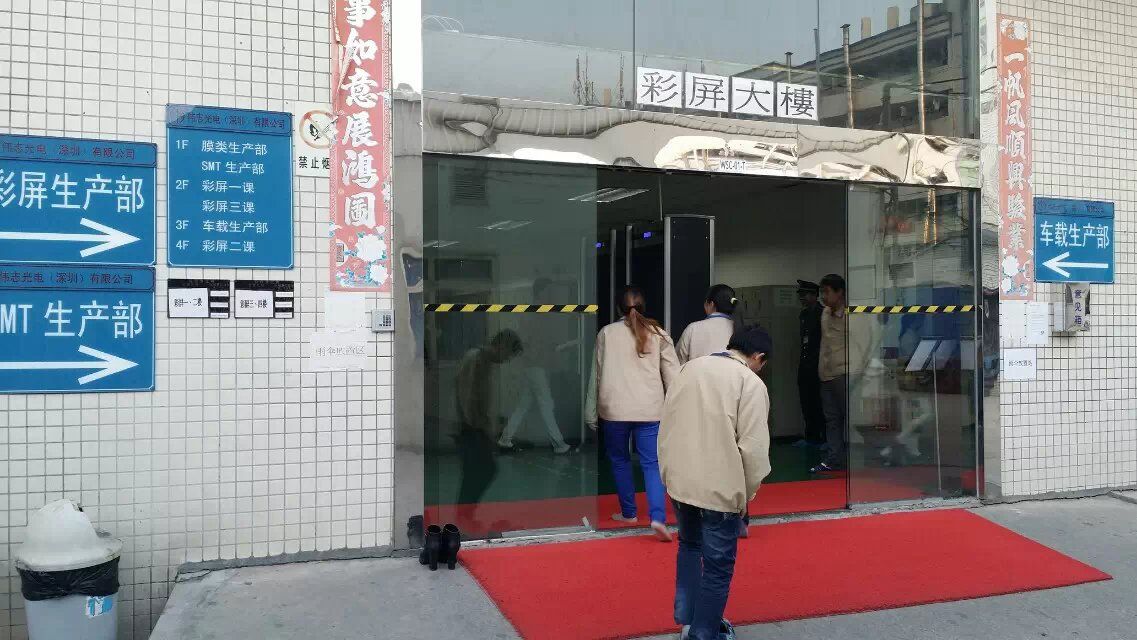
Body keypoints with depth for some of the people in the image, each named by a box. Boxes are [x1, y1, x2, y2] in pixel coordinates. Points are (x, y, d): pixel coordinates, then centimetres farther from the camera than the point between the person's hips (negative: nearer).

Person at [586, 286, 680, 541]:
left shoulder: (607, 333, 3)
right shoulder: (658, 333, 5)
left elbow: (597, 374, 5)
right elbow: (672, 374, 2)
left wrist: (592, 413, 11)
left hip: (614, 409, 0)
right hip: (650, 409, 1)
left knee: (620, 460, 17)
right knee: (652, 464, 3)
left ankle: (628, 512, 24)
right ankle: (658, 517, -13)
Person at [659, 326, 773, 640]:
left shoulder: (690, 368, 6)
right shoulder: (751, 383, -12)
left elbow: (666, 425, 8)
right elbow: (753, 446, -16)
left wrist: (669, 471, 16)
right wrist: (749, 490, -1)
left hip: (680, 481, 6)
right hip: (721, 487, -6)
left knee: (689, 546, 27)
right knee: (718, 565, 9)